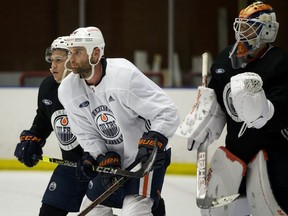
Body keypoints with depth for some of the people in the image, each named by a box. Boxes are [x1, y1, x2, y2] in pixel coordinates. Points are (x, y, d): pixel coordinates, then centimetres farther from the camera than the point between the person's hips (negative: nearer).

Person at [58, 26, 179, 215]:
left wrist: (152, 142, -35)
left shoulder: (124, 75, -26)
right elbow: (87, 134, 0)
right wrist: (104, 159, -15)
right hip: (112, 158, 7)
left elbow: (168, 112, -24)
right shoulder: (68, 90, -7)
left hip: (149, 155, -7)